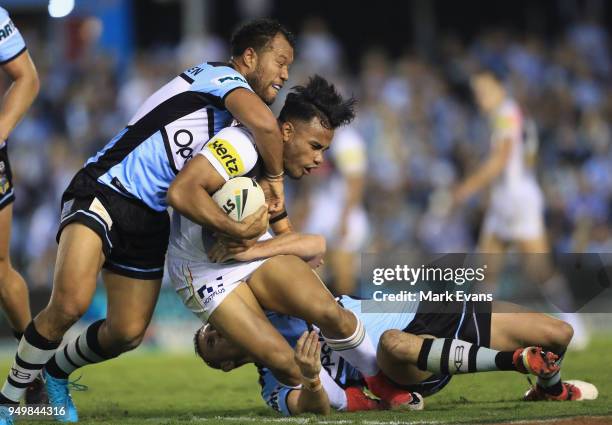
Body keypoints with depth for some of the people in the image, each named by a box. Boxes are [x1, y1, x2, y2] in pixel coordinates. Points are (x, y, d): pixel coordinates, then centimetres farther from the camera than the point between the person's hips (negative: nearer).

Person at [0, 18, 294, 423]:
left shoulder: (228, 130, 18)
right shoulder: (221, 76, -7)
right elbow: (264, 122, -29)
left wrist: (236, 228, -13)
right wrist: (275, 177, -13)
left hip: (149, 221, 9)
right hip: (102, 194, -9)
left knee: (128, 333, 5)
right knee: (70, 303, -28)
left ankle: (57, 370, 35)